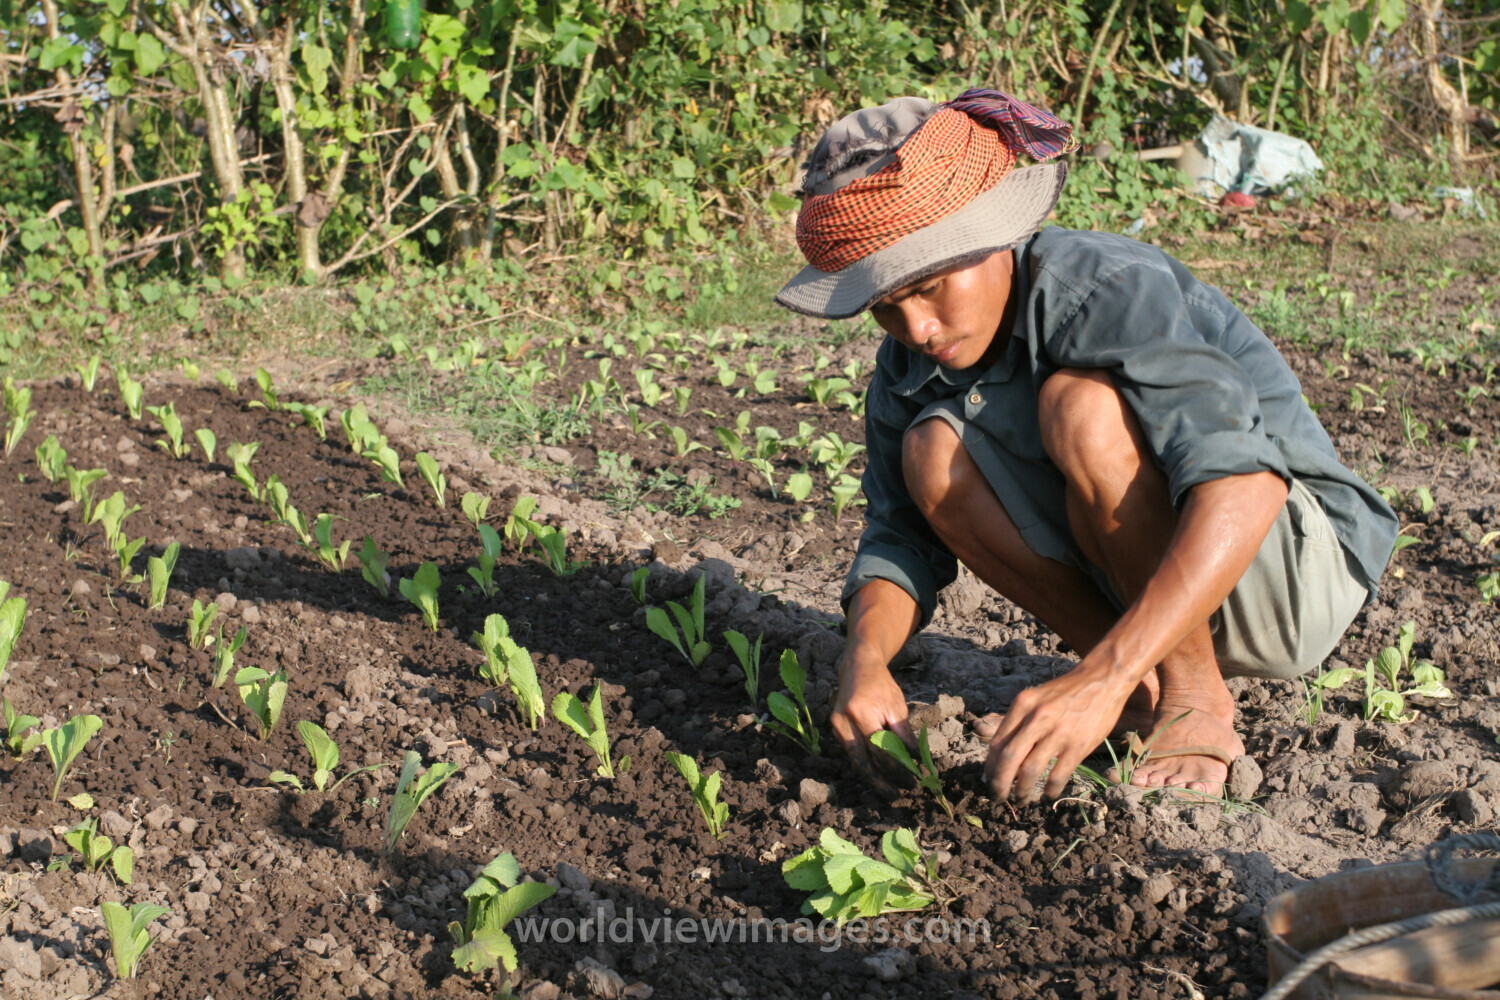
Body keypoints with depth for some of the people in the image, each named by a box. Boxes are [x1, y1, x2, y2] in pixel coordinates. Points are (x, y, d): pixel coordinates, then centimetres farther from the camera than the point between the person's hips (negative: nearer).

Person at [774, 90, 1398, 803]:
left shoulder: (1113, 290, -27)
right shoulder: (908, 368, -5)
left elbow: (1242, 481, -40)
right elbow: (900, 537, -4)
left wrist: (1100, 678, -51)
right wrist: (865, 658, -28)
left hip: (1294, 563, -7)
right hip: (1148, 592, 7)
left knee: (1082, 406, -30)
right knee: (933, 453, -14)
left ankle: (1197, 704, -16)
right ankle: (1143, 690, -4)